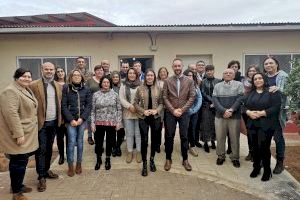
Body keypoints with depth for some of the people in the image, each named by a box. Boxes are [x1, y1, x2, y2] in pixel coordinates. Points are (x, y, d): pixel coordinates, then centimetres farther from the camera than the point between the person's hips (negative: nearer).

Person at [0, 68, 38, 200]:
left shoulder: (27, 90, 14)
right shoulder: (11, 91, -17)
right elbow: (11, 114, -24)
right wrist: (19, 134, -25)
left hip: (27, 133, 9)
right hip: (18, 134, -9)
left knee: (22, 161, 17)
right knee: (19, 162, -1)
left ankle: (18, 185, 32)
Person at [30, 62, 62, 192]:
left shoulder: (58, 86, 8)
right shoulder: (34, 85, -8)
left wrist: (60, 118, 7)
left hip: (54, 122, 5)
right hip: (41, 123, -5)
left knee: (49, 148, 16)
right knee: (41, 150, 1)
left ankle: (46, 170, 31)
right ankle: (41, 177, 11)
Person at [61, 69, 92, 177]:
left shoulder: (86, 89, 4)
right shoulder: (66, 88, -1)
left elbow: (88, 105, 1)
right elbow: (63, 106, -4)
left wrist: (82, 118, -10)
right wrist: (71, 119, -11)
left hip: (82, 119, 2)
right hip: (70, 120, -2)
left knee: (80, 142, 9)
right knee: (71, 142, -3)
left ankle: (79, 163, 22)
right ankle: (70, 166, 11)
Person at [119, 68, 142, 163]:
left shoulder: (140, 85, 3)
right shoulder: (123, 85, 8)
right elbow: (121, 98, 1)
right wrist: (129, 106, -12)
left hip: (139, 113, -1)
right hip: (127, 113, 1)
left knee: (138, 133, 5)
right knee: (129, 133, 8)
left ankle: (139, 152, 18)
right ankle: (130, 152, 20)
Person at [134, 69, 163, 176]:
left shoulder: (158, 89, 1)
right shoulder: (140, 89, -1)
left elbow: (161, 103, 5)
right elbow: (135, 103, 1)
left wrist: (157, 110, -13)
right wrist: (143, 111, -12)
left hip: (156, 117, 2)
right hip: (143, 118, -1)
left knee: (154, 139, 12)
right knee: (144, 140, -1)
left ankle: (152, 160, 34)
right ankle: (144, 164, 14)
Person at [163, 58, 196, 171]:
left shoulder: (189, 81, 3)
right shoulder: (167, 81, 2)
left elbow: (192, 97, -2)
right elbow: (165, 98, -2)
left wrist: (181, 110, -10)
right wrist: (173, 110, -11)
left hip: (184, 113, 0)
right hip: (170, 113, 0)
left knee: (184, 136, 6)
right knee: (169, 136, 6)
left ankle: (185, 160, 20)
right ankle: (168, 159, 20)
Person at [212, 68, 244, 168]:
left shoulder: (239, 84, 5)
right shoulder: (217, 86, 10)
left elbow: (240, 99, -6)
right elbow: (214, 100, -1)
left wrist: (231, 110, -16)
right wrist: (223, 111, -13)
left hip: (235, 116, -1)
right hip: (220, 115, 2)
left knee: (234, 138, 6)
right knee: (220, 137, 6)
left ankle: (235, 158, 21)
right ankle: (221, 156, 23)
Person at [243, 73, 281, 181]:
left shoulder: (272, 92, -3)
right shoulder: (250, 93, 15)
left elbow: (276, 107, -12)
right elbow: (244, 106, 10)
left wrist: (261, 113, -19)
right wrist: (249, 112, -11)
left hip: (266, 125, -4)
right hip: (253, 124, 5)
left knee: (264, 147, -3)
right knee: (255, 147, 10)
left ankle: (267, 171, 15)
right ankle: (256, 167, 25)